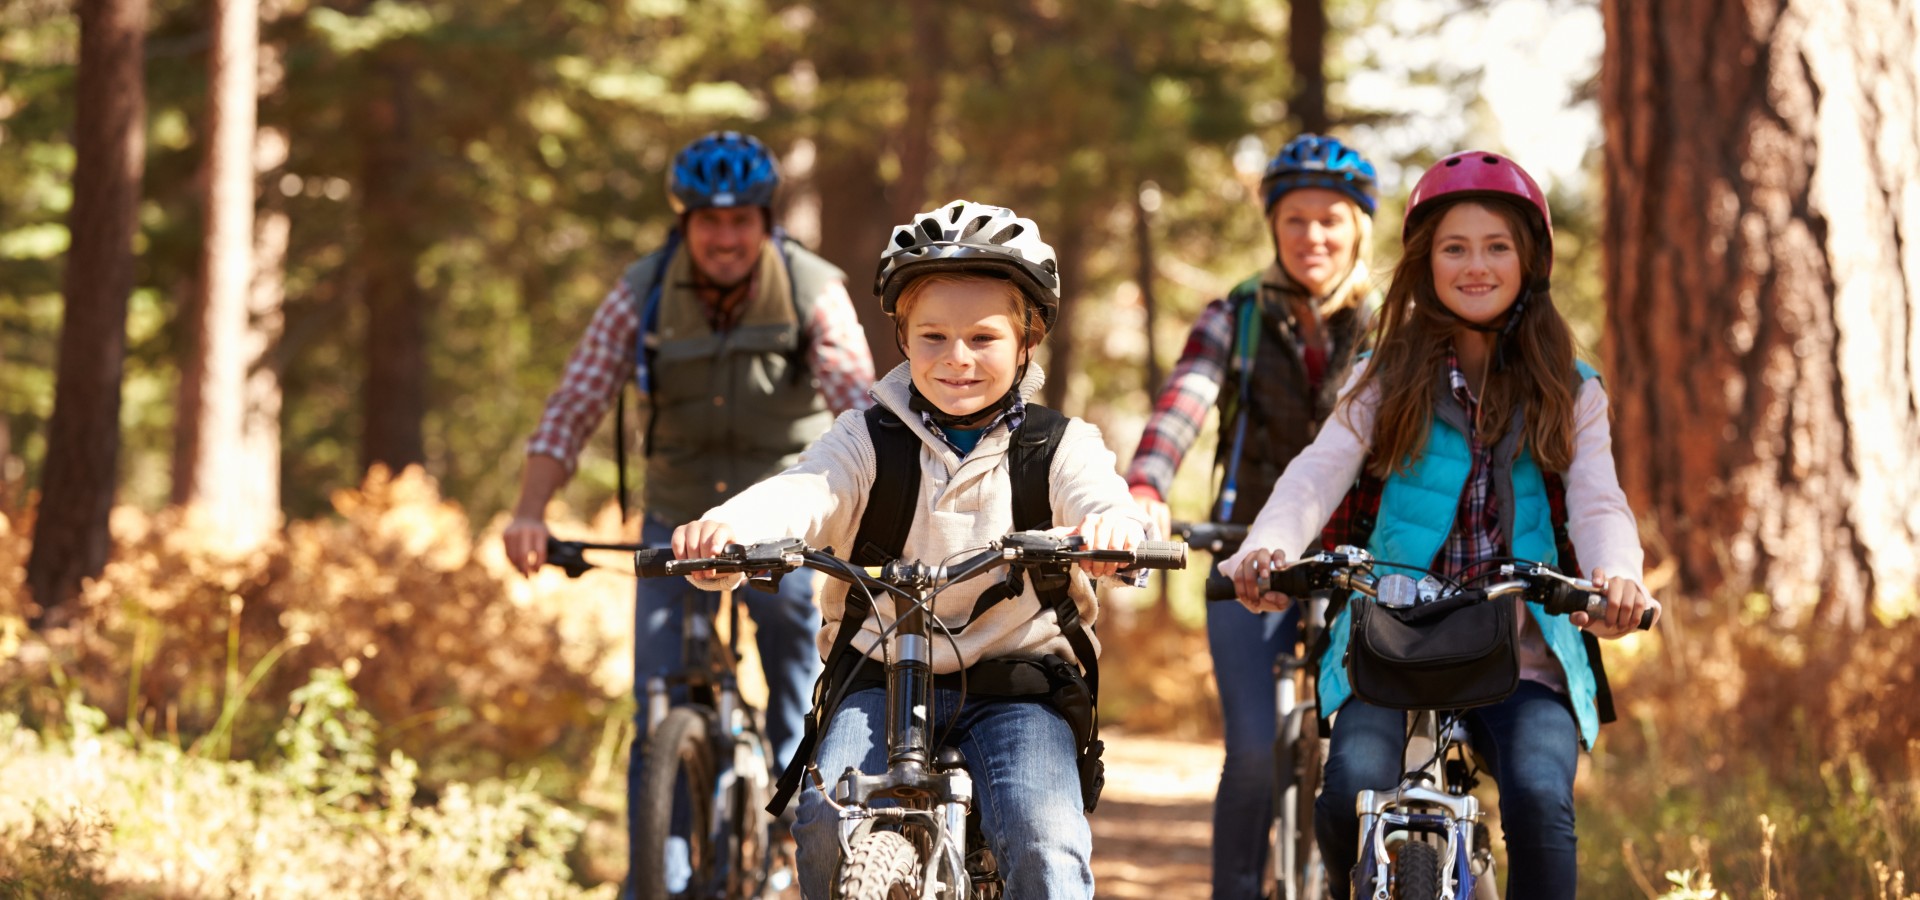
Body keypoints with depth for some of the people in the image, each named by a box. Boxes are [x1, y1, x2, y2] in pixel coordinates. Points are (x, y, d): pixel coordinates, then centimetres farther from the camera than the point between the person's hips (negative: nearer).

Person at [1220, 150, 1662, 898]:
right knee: (1351, 787, -25)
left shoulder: (1569, 393, 12)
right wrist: (1266, 549, -29)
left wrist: (1616, 575, -29)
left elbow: (1596, 500, -4)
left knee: (1540, 801, -27)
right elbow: (1321, 471, -5)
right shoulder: (1387, 379, 11)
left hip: (1521, 657, 0)